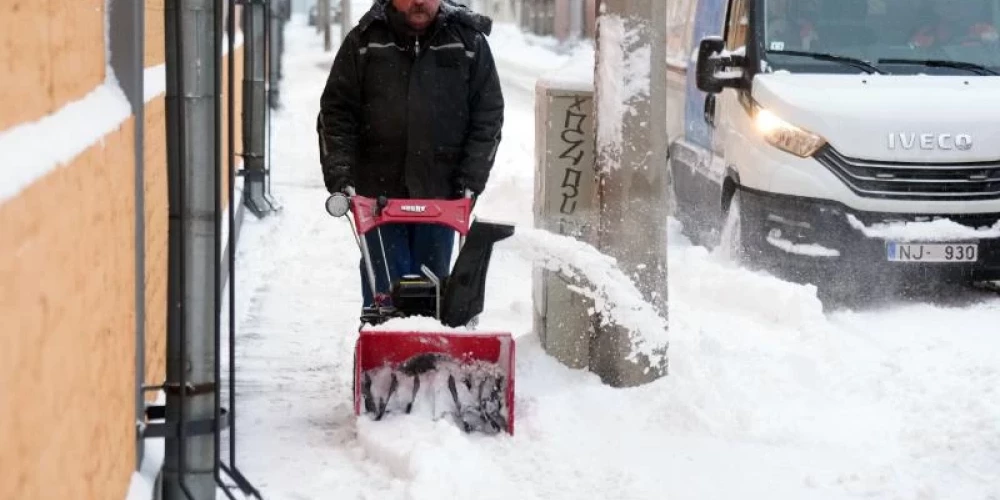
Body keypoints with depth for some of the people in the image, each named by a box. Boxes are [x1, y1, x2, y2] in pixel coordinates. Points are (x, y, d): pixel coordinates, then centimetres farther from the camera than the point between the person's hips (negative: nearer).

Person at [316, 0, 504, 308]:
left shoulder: (469, 42, 2)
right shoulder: (364, 41, 1)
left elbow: (488, 117, 2)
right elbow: (336, 112, 2)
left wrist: (471, 181, -6)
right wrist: (339, 176, -9)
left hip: (441, 193, 1)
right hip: (379, 191, 0)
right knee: (383, 293, 0)